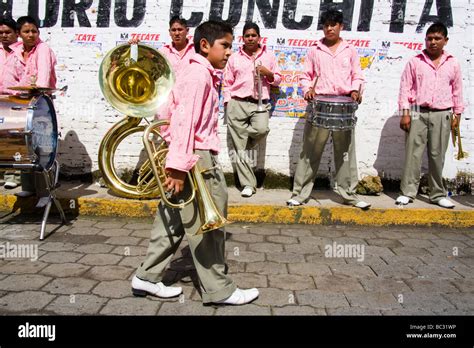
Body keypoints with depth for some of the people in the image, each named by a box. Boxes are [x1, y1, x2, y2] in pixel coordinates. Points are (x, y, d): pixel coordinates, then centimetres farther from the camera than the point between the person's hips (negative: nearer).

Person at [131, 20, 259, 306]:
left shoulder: (200, 74, 20)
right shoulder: (200, 74, -12)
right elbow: (185, 121, -22)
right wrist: (179, 166, -27)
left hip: (187, 157, 10)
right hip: (196, 158, -10)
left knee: (173, 222, 14)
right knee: (207, 225, -2)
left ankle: (147, 278, 23)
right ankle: (219, 290, 10)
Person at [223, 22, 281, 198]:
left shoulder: (269, 55, 14)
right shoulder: (234, 58, 13)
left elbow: (278, 79, 17)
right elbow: (227, 83, 13)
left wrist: (268, 74, -4)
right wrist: (227, 103, 2)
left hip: (260, 104, 0)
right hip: (237, 103, 0)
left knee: (261, 129, -30)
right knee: (238, 146, -4)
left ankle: (236, 144, 3)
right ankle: (248, 184, 5)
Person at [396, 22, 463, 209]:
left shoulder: (453, 64, 11)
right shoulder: (415, 62, 5)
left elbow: (457, 91, 14)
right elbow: (405, 88, 3)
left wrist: (457, 114, 10)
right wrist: (405, 113, -4)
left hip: (442, 115, 2)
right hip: (418, 113, -1)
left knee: (437, 155, 5)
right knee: (413, 153, -3)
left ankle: (438, 194, 14)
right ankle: (407, 192, 2)